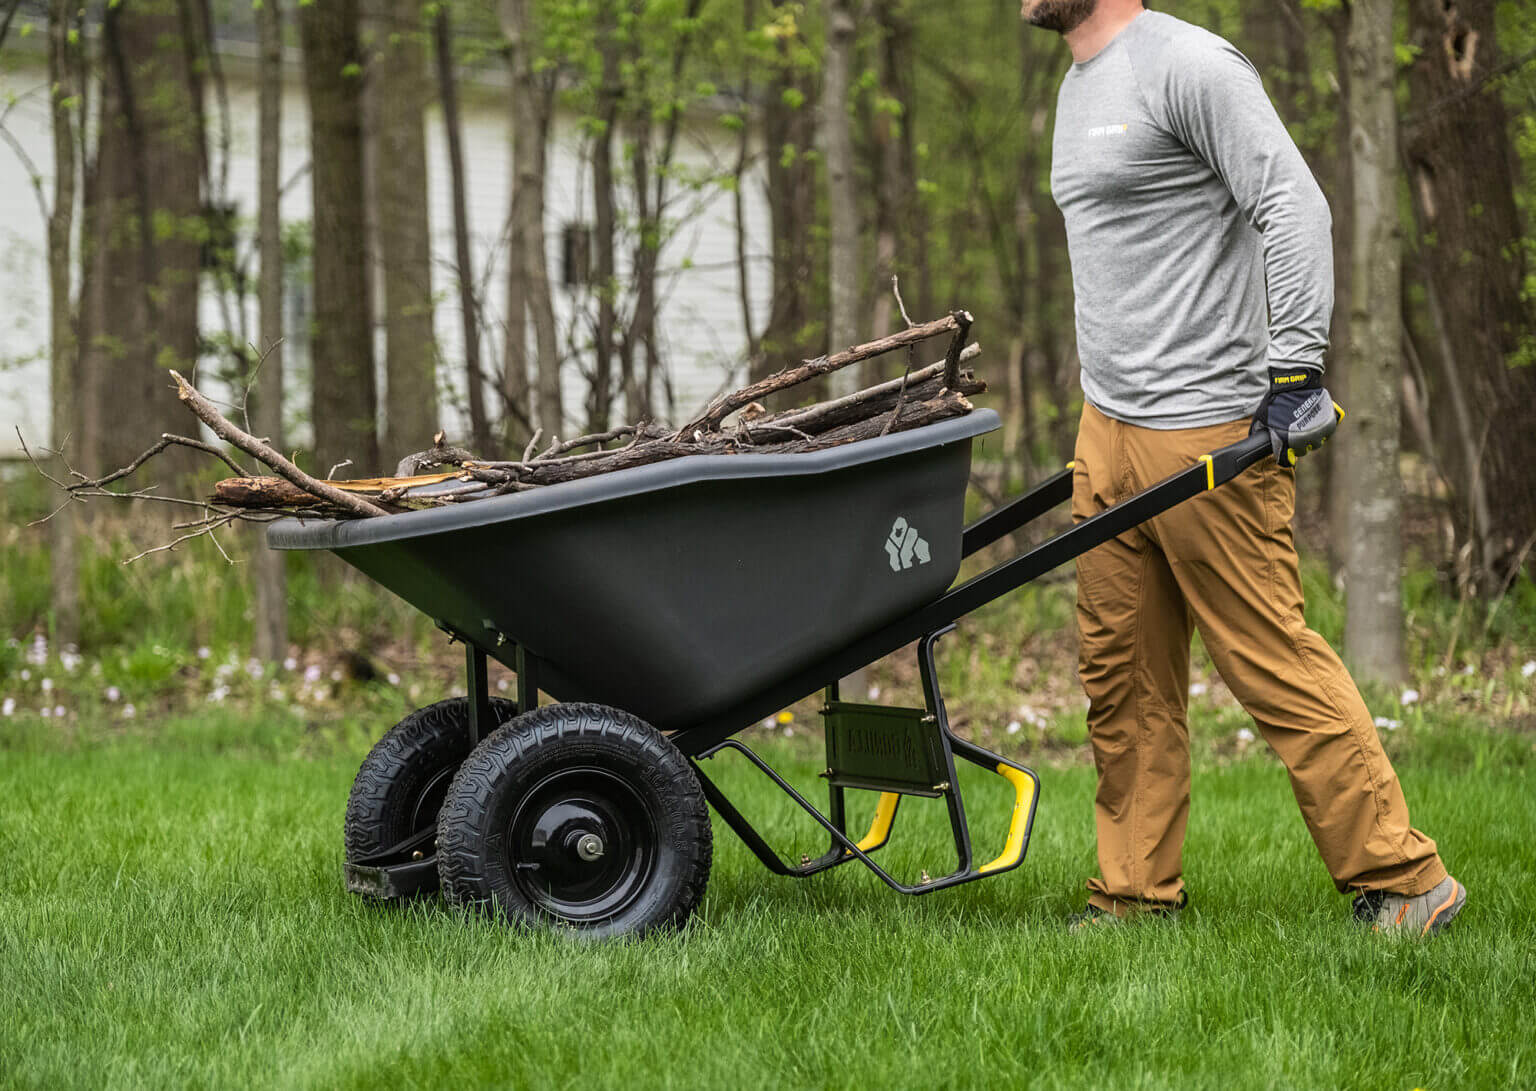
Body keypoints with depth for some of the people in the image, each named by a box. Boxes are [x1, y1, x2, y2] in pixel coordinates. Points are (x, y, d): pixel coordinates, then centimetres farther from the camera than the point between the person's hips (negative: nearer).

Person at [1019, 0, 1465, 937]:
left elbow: (1295, 209, -17)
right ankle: (1138, 894, 15)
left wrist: (1295, 374, -22)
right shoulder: (1080, 87, 19)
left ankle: (1403, 880, -1)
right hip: (1109, 428, 9)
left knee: (1274, 661, -8)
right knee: (1123, 675, 9)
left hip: (1208, 431, -9)